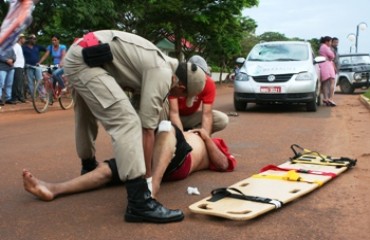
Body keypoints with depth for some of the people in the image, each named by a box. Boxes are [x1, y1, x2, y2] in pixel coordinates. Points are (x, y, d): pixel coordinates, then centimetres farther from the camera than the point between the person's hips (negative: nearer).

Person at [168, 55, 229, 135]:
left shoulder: (209, 84, -22)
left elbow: (207, 114, -26)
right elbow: (173, 113, -33)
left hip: (192, 116, 3)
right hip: (176, 118, -3)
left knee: (223, 120, -19)